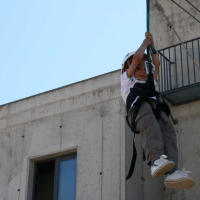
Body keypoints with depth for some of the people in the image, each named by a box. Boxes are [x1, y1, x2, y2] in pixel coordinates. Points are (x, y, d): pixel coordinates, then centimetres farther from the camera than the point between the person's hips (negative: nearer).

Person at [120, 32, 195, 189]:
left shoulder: (151, 82, 46)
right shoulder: (127, 79, 33)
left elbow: (156, 63, 40)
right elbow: (137, 57, 23)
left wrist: (152, 43, 47)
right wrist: (145, 42, 38)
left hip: (157, 109, 4)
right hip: (138, 106, -4)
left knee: (167, 129, -29)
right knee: (150, 124, -38)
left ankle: (172, 171, -53)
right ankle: (156, 161, -63)